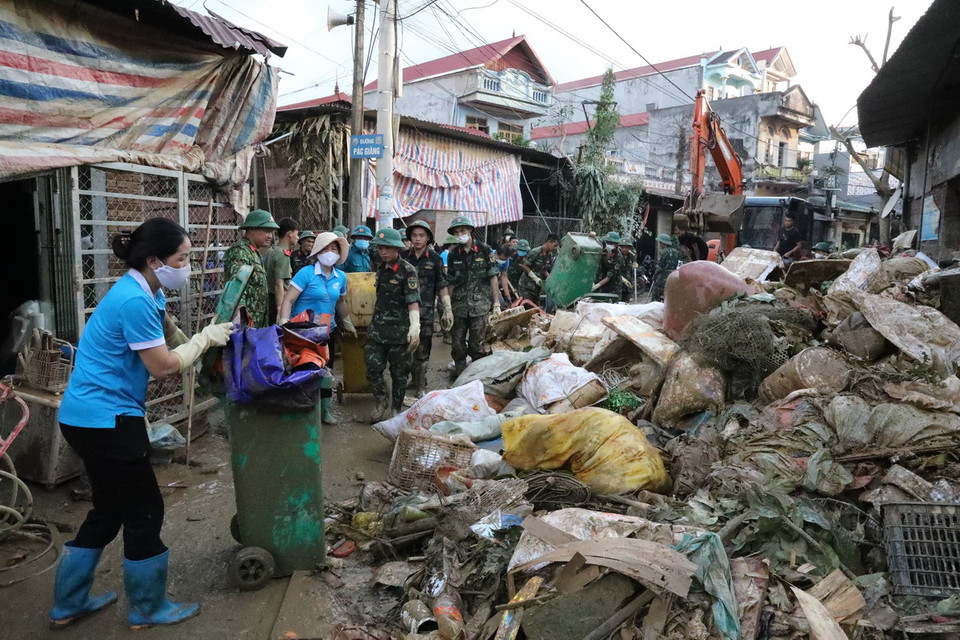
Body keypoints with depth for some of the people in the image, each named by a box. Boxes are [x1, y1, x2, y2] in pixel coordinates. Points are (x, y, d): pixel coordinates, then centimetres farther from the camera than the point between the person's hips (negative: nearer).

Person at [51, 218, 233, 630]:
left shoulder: (144, 292, 7)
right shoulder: (134, 301, -23)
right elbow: (164, 367, -18)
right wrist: (205, 339, -6)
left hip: (90, 416, 10)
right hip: (105, 419, -10)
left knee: (109, 510, 22)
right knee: (143, 512, 5)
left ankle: (68, 604, 36)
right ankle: (148, 609, 23)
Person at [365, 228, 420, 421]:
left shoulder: (407, 270, -10)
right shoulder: (380, 268, 11)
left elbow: (413, 300, -20)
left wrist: (415, 326, -33)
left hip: (399, 330, -5)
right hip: (378, 328, 5)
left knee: (399, 372, 6)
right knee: (373, 367, 0)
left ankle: (397, 409, 22)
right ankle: (381, 402, 22)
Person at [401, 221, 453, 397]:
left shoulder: (435, 258, 0)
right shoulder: (403, 257, 5)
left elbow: (442, 285, 2)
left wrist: (448, 309, -4)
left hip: (425, 311, -2)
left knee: (422, 352, -2)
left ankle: (419, 388, 6)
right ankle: (416, 378, 29)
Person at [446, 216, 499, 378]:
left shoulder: (484, 250, 0)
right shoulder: (453, 254, 8)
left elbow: (493, 277, 0)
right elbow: (450, 282, 12)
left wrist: (496, 303, -4)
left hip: (479, 305, -3)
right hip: (458, 306, 3)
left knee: (476, 344, 2)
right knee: (457, 343, 6)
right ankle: (459, 374, 21)